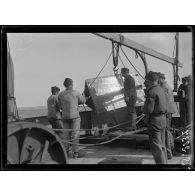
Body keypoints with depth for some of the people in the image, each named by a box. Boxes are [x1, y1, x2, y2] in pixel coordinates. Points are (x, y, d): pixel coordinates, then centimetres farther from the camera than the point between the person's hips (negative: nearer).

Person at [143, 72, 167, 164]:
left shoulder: (151, 92, -18)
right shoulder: (162, 90, 10)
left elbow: (149, 109, -21)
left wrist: (143, 108, -1)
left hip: (154, 120, -9)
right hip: (163, 119, 9)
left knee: (156, 147, -3)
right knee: (162, 145, 18)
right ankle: (164, 162, 26)